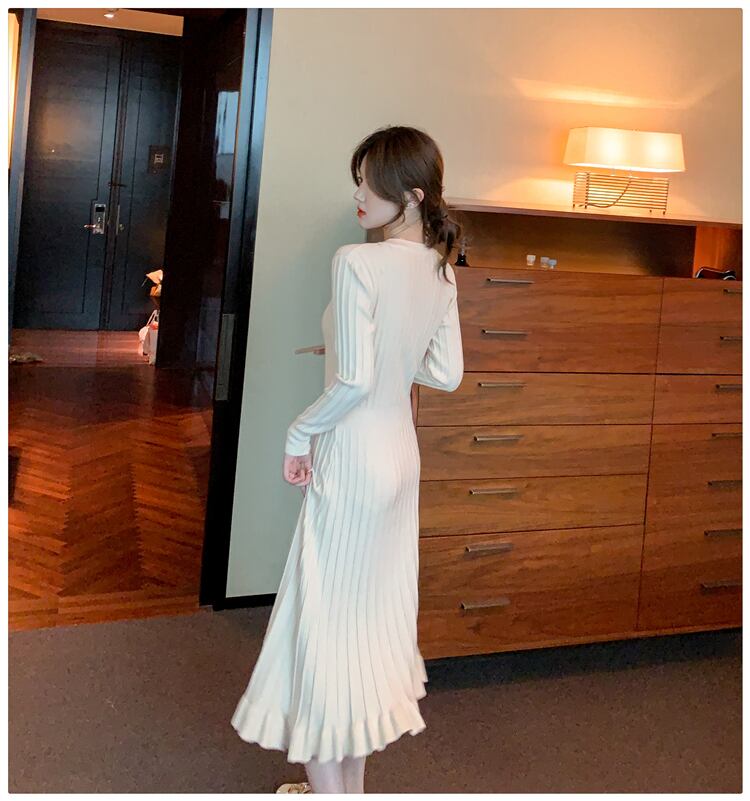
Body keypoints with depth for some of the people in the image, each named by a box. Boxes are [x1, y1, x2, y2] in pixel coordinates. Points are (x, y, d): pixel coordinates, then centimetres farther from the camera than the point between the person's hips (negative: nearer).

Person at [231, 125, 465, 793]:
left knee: (322, 619, 5)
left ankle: (327, 788, 15)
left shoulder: (357, 263, -20)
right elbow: (446, 374, 9)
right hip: (401, 456, 8)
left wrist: (300, 434, -10)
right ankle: (353, 784, 31)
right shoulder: (442, 273, 3)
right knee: (371, 613, 17)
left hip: (351, 460, -8)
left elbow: (354, 381, -24)